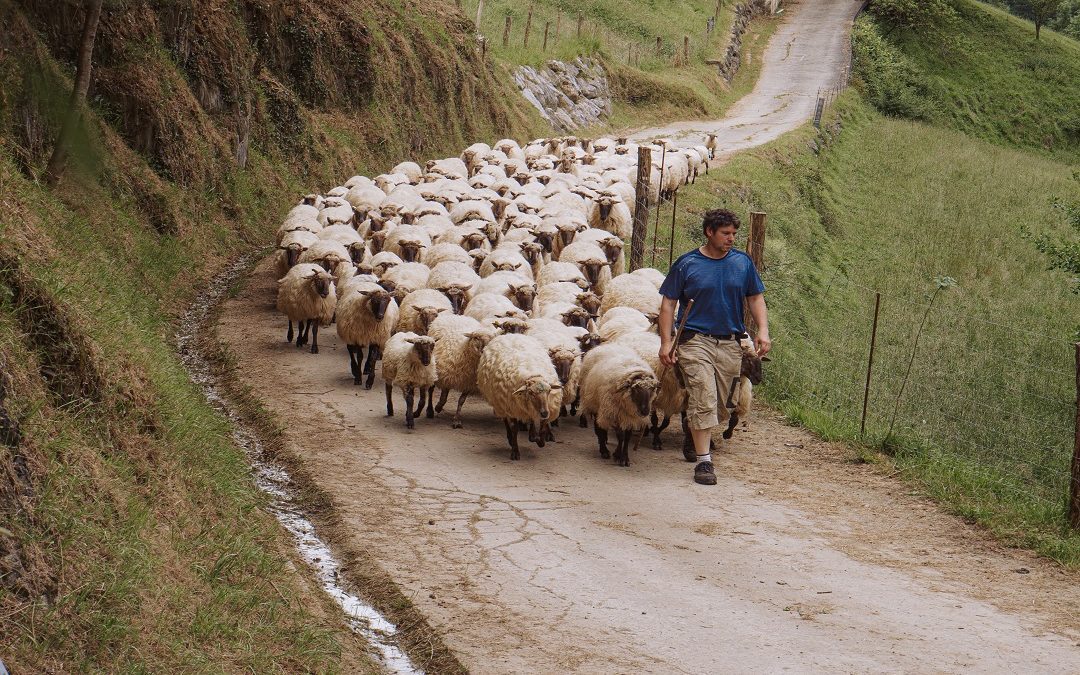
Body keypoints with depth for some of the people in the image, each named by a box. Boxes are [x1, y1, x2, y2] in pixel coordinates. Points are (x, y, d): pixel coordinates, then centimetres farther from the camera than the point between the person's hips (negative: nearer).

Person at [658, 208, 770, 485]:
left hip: (730, 344, 4)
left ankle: (695, 439, 33)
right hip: (695, 340, -4)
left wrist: (763, 330, 1)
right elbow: (668, 303, 1)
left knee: (720, 405, 9)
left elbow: (755, 298, 15)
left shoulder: (742, 262, 7)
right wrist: (666, 342, -6)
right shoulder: (687, 264, -1)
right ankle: (703, 461, -11)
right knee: (703, 400, -13)